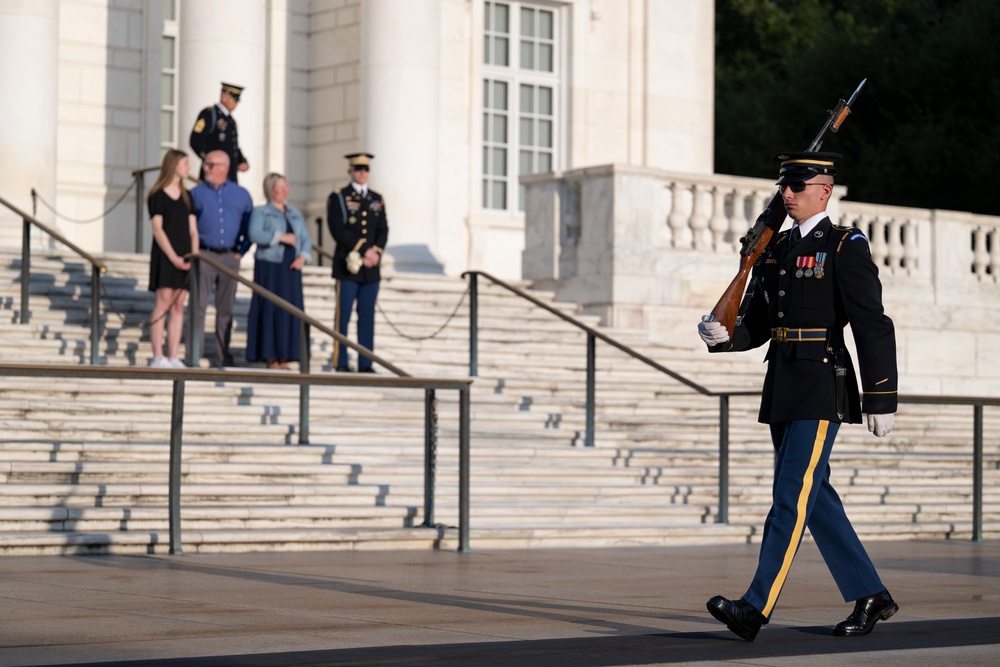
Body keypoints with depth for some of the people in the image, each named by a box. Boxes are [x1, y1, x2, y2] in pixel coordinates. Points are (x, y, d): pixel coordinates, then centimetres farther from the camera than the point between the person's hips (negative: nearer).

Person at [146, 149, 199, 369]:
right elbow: (157, 229, -8)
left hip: (183, 256, 6)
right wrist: (173, 257, -15)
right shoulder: (158, 196, -2)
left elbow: (192, 230, 13)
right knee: (163, 303, -10)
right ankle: (158, 357, -11)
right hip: (164, 255, -6)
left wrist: (194, 256, -1)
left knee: (178, 306, 2)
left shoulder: (187, 196, 15)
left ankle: (173, 357, 1)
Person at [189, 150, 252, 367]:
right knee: (198, 307, -6)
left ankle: (223, 358, 13)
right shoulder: (196, 193, 5)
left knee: (226, 309, 7)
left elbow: (250, 227, 13)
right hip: (204, 255, -2)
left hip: (230, 258, 2)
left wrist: (241, 251, 4)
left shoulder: (241, 195, 9)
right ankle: (193, 358, -6)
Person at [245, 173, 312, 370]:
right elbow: (255, 234, -15)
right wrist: (281, 237, -19)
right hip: (269, 267, -5)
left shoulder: (295, 214, 17)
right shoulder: (260, 212, 1)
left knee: (290, 311, 1)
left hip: (291, 269, 5)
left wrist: (303, 257, -7)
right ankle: (270, 358, -3)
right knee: (270, 310, -6)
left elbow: (306, 239, 12)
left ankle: (284, 358, 4)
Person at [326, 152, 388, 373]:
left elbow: (383, 230, 10)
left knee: (367, 317, 4)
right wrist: (364, 251, -15)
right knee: (343, 316, -4)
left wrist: (376, 253, -8)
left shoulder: (377, 200, 16)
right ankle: (340, 363, -2)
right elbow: (338, 230, -10)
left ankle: (365, 364, 7)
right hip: (348, 266, -4)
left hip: (371, 268, 4)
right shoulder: (338, 198, 1)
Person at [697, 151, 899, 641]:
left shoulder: (846, 247, -7)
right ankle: (870, 597, 20)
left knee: (791, 496, -11)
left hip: (821, 389, -8)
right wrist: (721, 335, -5)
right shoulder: (774, 250, 15)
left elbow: (873, 327, -9)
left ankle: (755, 608, -15)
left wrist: (881, 400, -12)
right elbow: (756, 324, 17)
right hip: (781, 387, 8)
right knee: (816, 499, 10)